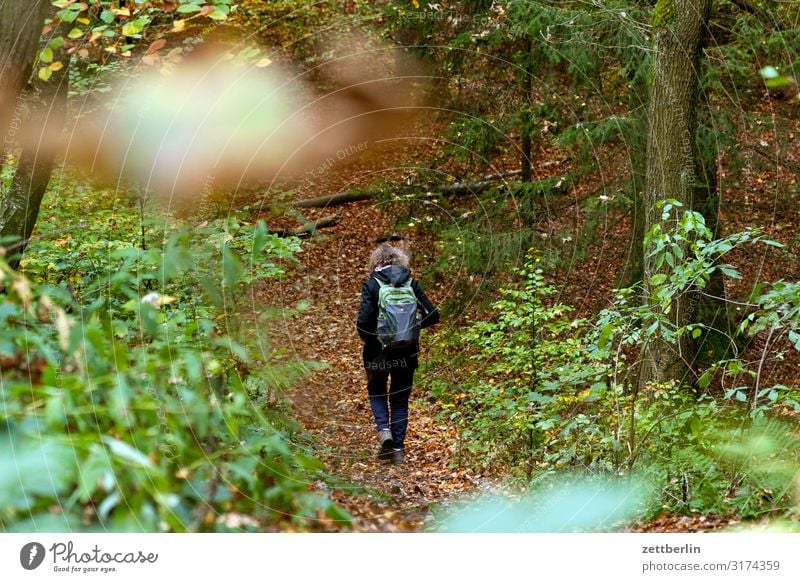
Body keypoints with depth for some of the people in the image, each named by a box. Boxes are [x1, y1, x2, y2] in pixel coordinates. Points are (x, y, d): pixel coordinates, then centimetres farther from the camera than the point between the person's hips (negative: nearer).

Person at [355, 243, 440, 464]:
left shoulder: (372, 285, -9)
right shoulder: (411, 283, 0)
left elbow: (363, 320, -19)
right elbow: (432, 315, -3)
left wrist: (368, 337, 1)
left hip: (378, 351, -2)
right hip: (406, 353, 2)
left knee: (376, 392, 21)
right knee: (400, 399, 15)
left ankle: (383, 429, -3)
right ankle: (398, 449, 13)